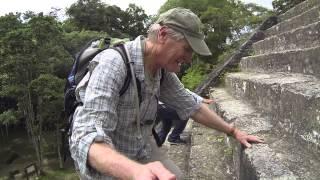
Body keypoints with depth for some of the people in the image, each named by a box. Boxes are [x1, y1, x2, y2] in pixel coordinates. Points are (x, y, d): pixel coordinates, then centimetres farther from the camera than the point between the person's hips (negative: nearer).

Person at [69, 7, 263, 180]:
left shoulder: (163, 71, -7)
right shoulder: (113, 63, -30)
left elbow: (192, 106, 5)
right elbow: (86, 139, -39)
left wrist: (233, 131, 7)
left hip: (144, 152, 6)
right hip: (108, 163, -6)